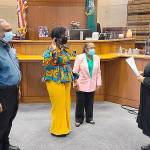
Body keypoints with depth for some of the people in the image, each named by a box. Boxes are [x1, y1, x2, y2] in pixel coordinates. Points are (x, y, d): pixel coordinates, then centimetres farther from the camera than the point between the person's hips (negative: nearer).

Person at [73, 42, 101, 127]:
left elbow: (98, 72, 7)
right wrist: (75, 83, -11)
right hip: (81, 84, -3)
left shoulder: (97, 58, 4)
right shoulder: (80, 57, -7)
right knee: (80, 103, 6)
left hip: (92, 85, 3)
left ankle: (89, 118, 27)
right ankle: (79, 119, 19)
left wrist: (98, 83, 5)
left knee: (90, 103, 12)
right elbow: (75, 71, -8)